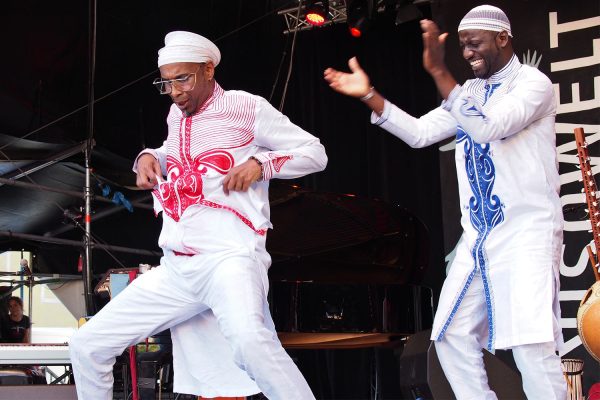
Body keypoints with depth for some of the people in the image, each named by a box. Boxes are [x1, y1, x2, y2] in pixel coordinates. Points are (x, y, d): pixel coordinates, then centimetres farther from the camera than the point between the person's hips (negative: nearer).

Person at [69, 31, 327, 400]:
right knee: (87, 346, 4)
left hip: (229, 258, -7)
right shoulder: (177, 114, 18)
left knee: (247, 339, -39)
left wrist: (261, 163, -14)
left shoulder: (245, 107, 0)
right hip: (175, 270, 7)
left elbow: (315, 153, 3)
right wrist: (150, 156, 17)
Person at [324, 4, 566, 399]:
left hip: (527, 233, -7)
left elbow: (487, 129, -24)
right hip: (478, 237, 7)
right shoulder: (469, 94, 15)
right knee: (452, 336, 5)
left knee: (532, 347, -16)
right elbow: (420, 133, 7)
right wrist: (369, 95, -3)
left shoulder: (533, 82, -7)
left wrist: (439, 71, -29)